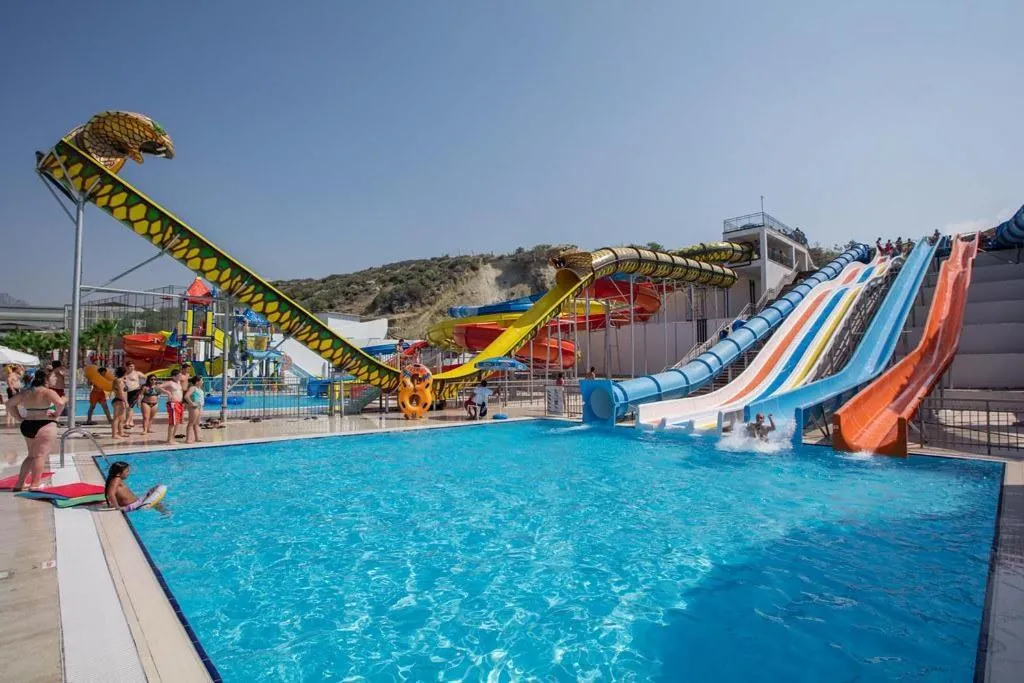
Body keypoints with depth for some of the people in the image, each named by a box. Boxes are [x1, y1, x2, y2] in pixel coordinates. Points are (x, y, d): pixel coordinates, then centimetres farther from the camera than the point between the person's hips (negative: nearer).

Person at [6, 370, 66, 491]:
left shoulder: (25, 393, 12)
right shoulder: (48, 392, -10)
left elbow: (9, 404, 16)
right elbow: (60, 403, -26)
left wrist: (19, 418, 14)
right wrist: (56, 414, -10)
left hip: (27, 426, 8)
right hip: (45, 426, -7)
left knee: (32, 455, 19)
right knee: (41, 455, -3)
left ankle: (19, 484, 20)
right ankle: (35, 484, -4)